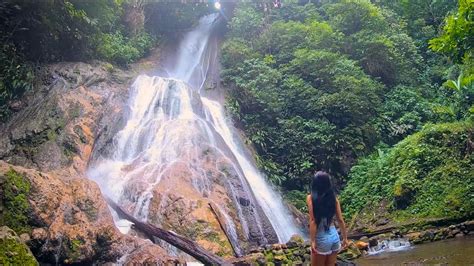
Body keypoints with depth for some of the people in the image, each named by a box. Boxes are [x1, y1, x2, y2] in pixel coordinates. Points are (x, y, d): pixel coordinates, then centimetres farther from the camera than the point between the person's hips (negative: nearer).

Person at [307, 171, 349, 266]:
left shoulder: (311, 198, -9)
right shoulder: (334, 198, 2)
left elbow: (313, 221, -16)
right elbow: (340, 220, 4)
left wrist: (312, 241, -15)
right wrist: (345, 238, 14)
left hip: (321, 239, -5)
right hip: (334, 237, 5)